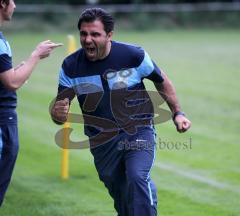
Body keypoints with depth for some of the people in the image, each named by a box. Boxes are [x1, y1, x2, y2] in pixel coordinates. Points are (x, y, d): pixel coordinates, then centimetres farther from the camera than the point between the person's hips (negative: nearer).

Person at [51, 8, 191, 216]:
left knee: (138, 177, -28)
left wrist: (177, 113, 6)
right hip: (102, 141, 3)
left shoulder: (134, 55, -14)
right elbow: (59, 105, -5)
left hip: (139, 130, -3)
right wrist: (57, 114, -30)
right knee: (119, 193, 15)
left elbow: (161, 80, 4)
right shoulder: (71, 66, -9)